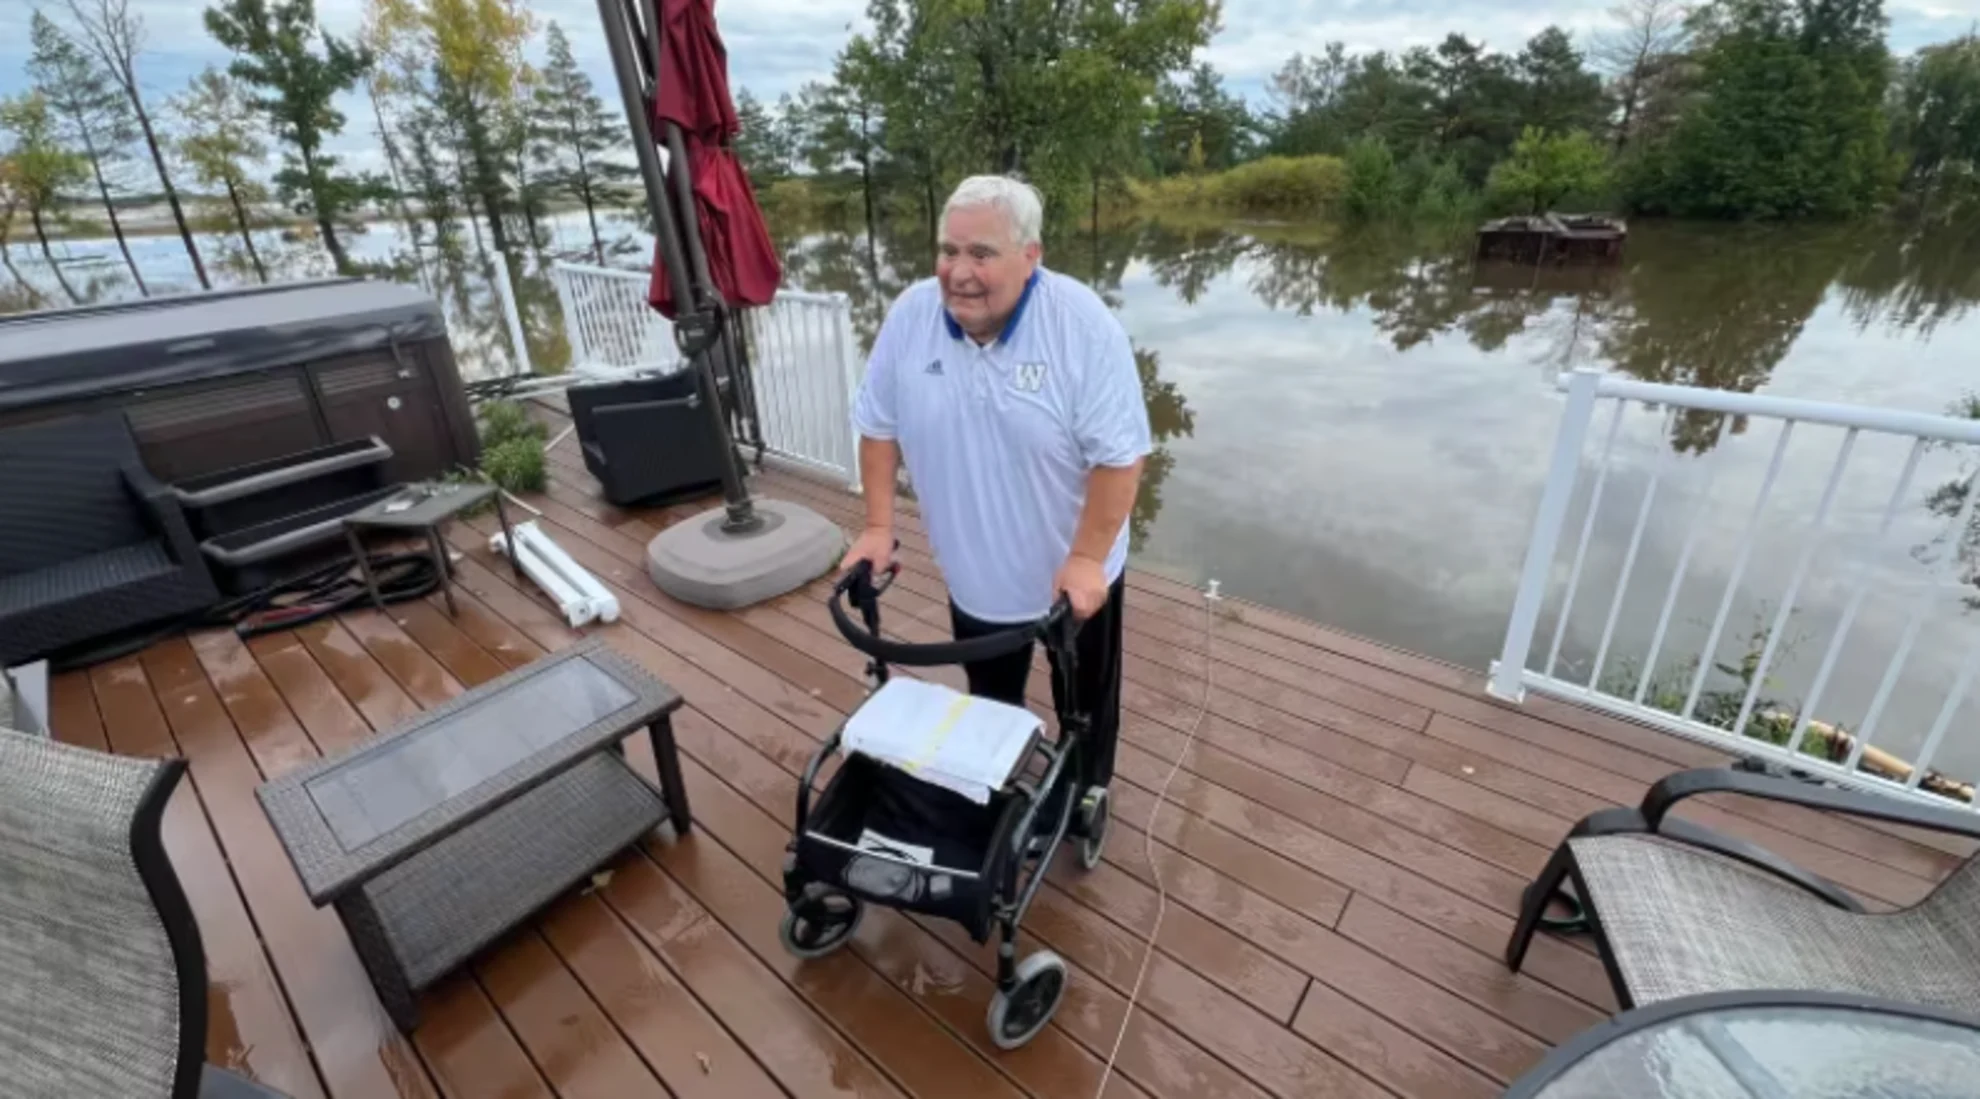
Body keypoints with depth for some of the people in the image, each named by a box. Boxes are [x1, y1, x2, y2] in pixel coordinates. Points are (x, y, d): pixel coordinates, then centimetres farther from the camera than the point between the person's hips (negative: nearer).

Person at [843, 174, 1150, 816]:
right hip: (973, 572, 3)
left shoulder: (1085, 326, -23)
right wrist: (879, 525, -5)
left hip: (1073, 571, -2)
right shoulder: (909, 317, -12)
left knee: (1085, 697, 21)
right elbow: (878, 426, -2)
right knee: (990, 699, 24)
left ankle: (1087, 789, 47)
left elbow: (1119, 455, -21)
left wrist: (1086, 557, -23)